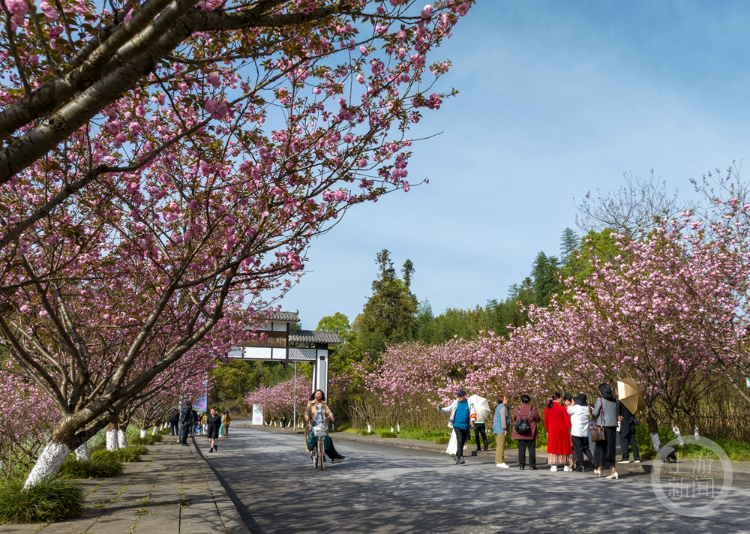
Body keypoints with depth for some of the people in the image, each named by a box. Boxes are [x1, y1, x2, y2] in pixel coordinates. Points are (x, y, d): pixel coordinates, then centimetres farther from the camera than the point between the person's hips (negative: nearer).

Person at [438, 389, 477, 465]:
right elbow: (448, 409, 4)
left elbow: (473, 413, -3)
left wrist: (472, 420, -22)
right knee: (460, 440, -18)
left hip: (465, 426, 2)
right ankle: (460, 457, -19)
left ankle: (457, 457, 25)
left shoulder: (469, 403, 1)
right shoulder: (455, 403, 2)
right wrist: (441, 409, -14)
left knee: (462, 442, 10)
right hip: (457, 425, -2)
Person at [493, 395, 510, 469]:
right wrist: (505, 429, -18)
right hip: (501, 429, -10)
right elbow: (503, 418, -18)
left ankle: (498, 461, 15)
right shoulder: (503, 407, -10)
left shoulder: (498, 407, 21)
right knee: (501, 445, -13)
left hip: (497, 429, 10)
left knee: (498, 445, 12)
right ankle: (500, 462, -17)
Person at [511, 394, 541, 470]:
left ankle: (521, 465, 5)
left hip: (520, 433, 1)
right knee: (531, 449, 7)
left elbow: (514, 419, 9)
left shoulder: (517, 410, -3)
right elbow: (538, 419, 4)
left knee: (521, 449, 6)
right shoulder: (532, 409, -7)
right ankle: (532, 465, 9)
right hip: (531, 433, -1)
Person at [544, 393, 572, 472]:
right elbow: (567, 420, -7)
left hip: (552, 430, 2)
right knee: (564, 447, 9)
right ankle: (566, 466, 14)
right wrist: (569, 429, 1)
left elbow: (546, 421, 5)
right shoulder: (562, 408, -9)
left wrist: (547, 430, 14)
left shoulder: (547, 409, -1)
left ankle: (554, 466, 2)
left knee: (553, 447, 6)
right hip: (563, 430, -1)